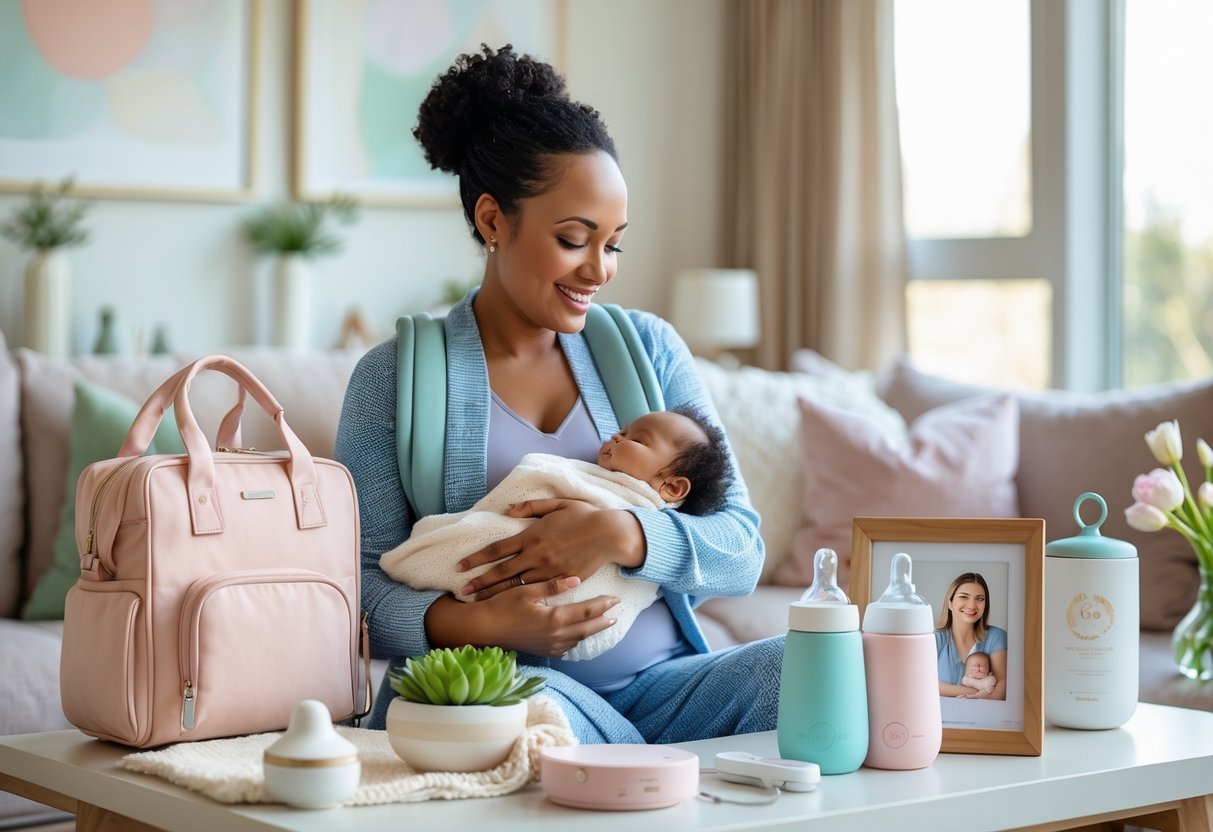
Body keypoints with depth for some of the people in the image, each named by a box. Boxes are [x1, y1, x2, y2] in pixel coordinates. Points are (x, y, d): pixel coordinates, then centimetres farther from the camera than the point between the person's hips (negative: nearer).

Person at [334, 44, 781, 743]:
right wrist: (478, 622, -23)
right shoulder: (394, 376, 5)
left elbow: (741, 551, 5)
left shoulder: (650, 346, 13)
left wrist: (623, 535, -16)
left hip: (659, 684, 3)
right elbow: (363, 587, -2)